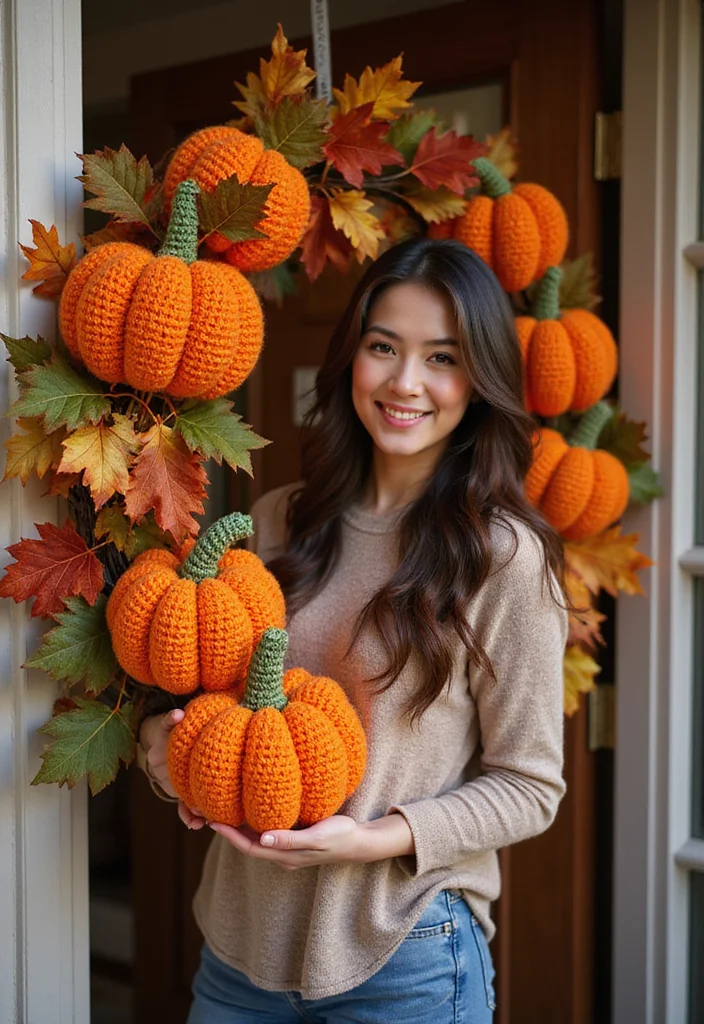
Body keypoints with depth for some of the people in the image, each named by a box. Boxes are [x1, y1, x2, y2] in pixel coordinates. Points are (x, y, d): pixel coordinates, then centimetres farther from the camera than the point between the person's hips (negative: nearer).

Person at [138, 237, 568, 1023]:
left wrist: (378, 838, -20)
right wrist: (164, 733, -6)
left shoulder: (504, 556, -12)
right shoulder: (278, 522, 2)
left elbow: (529, 786, -8)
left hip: (402, 955, -4)